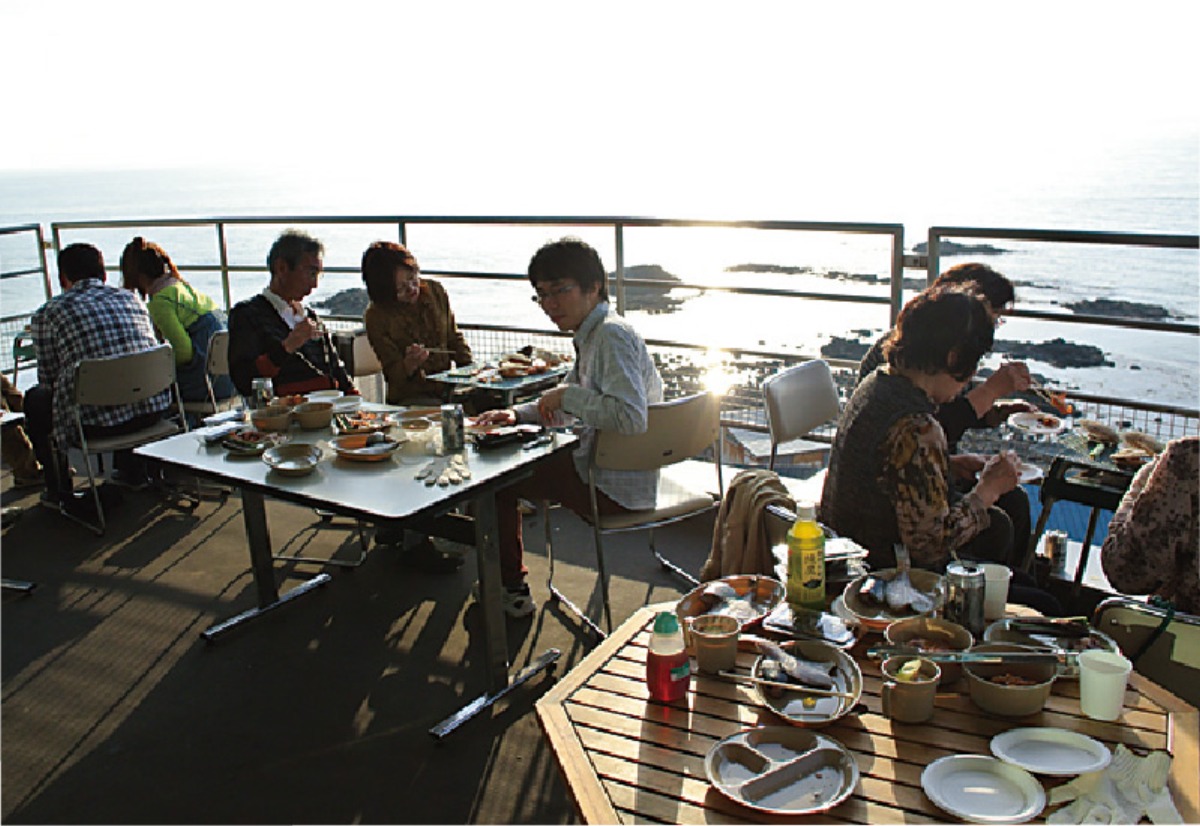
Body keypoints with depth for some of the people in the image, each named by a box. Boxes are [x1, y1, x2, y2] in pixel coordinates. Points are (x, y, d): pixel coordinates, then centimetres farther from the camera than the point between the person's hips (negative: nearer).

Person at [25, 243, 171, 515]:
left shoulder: (48, 313, 0)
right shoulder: (131, 298, 12)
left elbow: (48, 378, 6)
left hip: (96, 422, -4)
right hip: (153, 411, 4)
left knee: (36, 399, 25)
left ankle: (60, 490, 29)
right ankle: (132, 471, 43)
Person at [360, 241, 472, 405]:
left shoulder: (435, 291, 4)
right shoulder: (376, 316, -8)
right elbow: (393, 374, -6)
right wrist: (409, 365, -29)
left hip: (447, 387, 5)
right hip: (410, 397, -4)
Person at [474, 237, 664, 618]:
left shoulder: (612, 335, -21)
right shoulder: (592, 335, 10)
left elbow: (630, 417, -35)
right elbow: (571, 404, 20)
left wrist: (567, 396, -23)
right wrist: (517, 413, 4)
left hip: (614, 488, -10)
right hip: (605, 466, 10)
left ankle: (511, 590, 17)